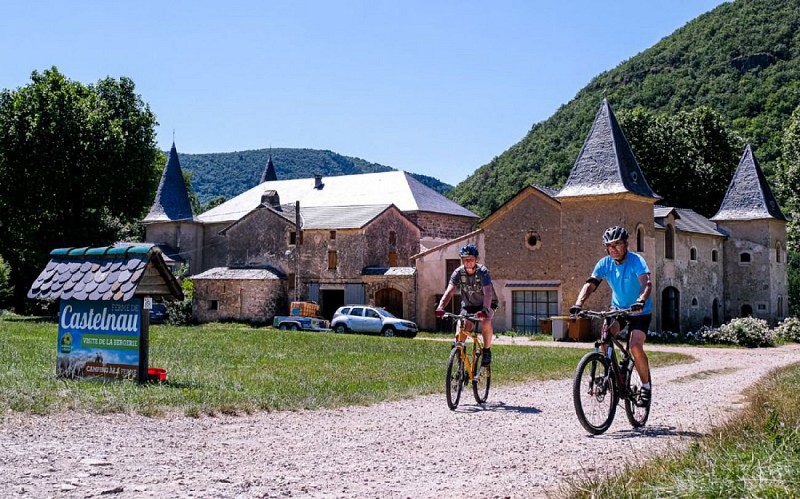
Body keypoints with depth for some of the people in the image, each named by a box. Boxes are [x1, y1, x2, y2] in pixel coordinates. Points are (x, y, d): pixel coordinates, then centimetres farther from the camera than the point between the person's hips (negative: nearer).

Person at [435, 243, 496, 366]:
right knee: (463, 326, -20)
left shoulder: (483, 272, -24)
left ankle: (487, 350, -11)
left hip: (486, 305, -3)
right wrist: (441, 307, -45)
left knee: (485, 322, -31)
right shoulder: (458, 273, -16)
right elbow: (449, 291, -28)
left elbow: (488, 293, -36)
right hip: (468, 306, 3)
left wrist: (484, 310, -53)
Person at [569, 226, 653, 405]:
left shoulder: (636, 261, -22)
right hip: (618, 308, 4)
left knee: (635, 346, -21)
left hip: (640, 311, -4)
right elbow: (590, 284, -20)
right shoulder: (605, 263, -10)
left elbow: (647, 284, -37)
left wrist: (640, 301, -58)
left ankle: (646, 385, -1)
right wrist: (578, 304, -37)